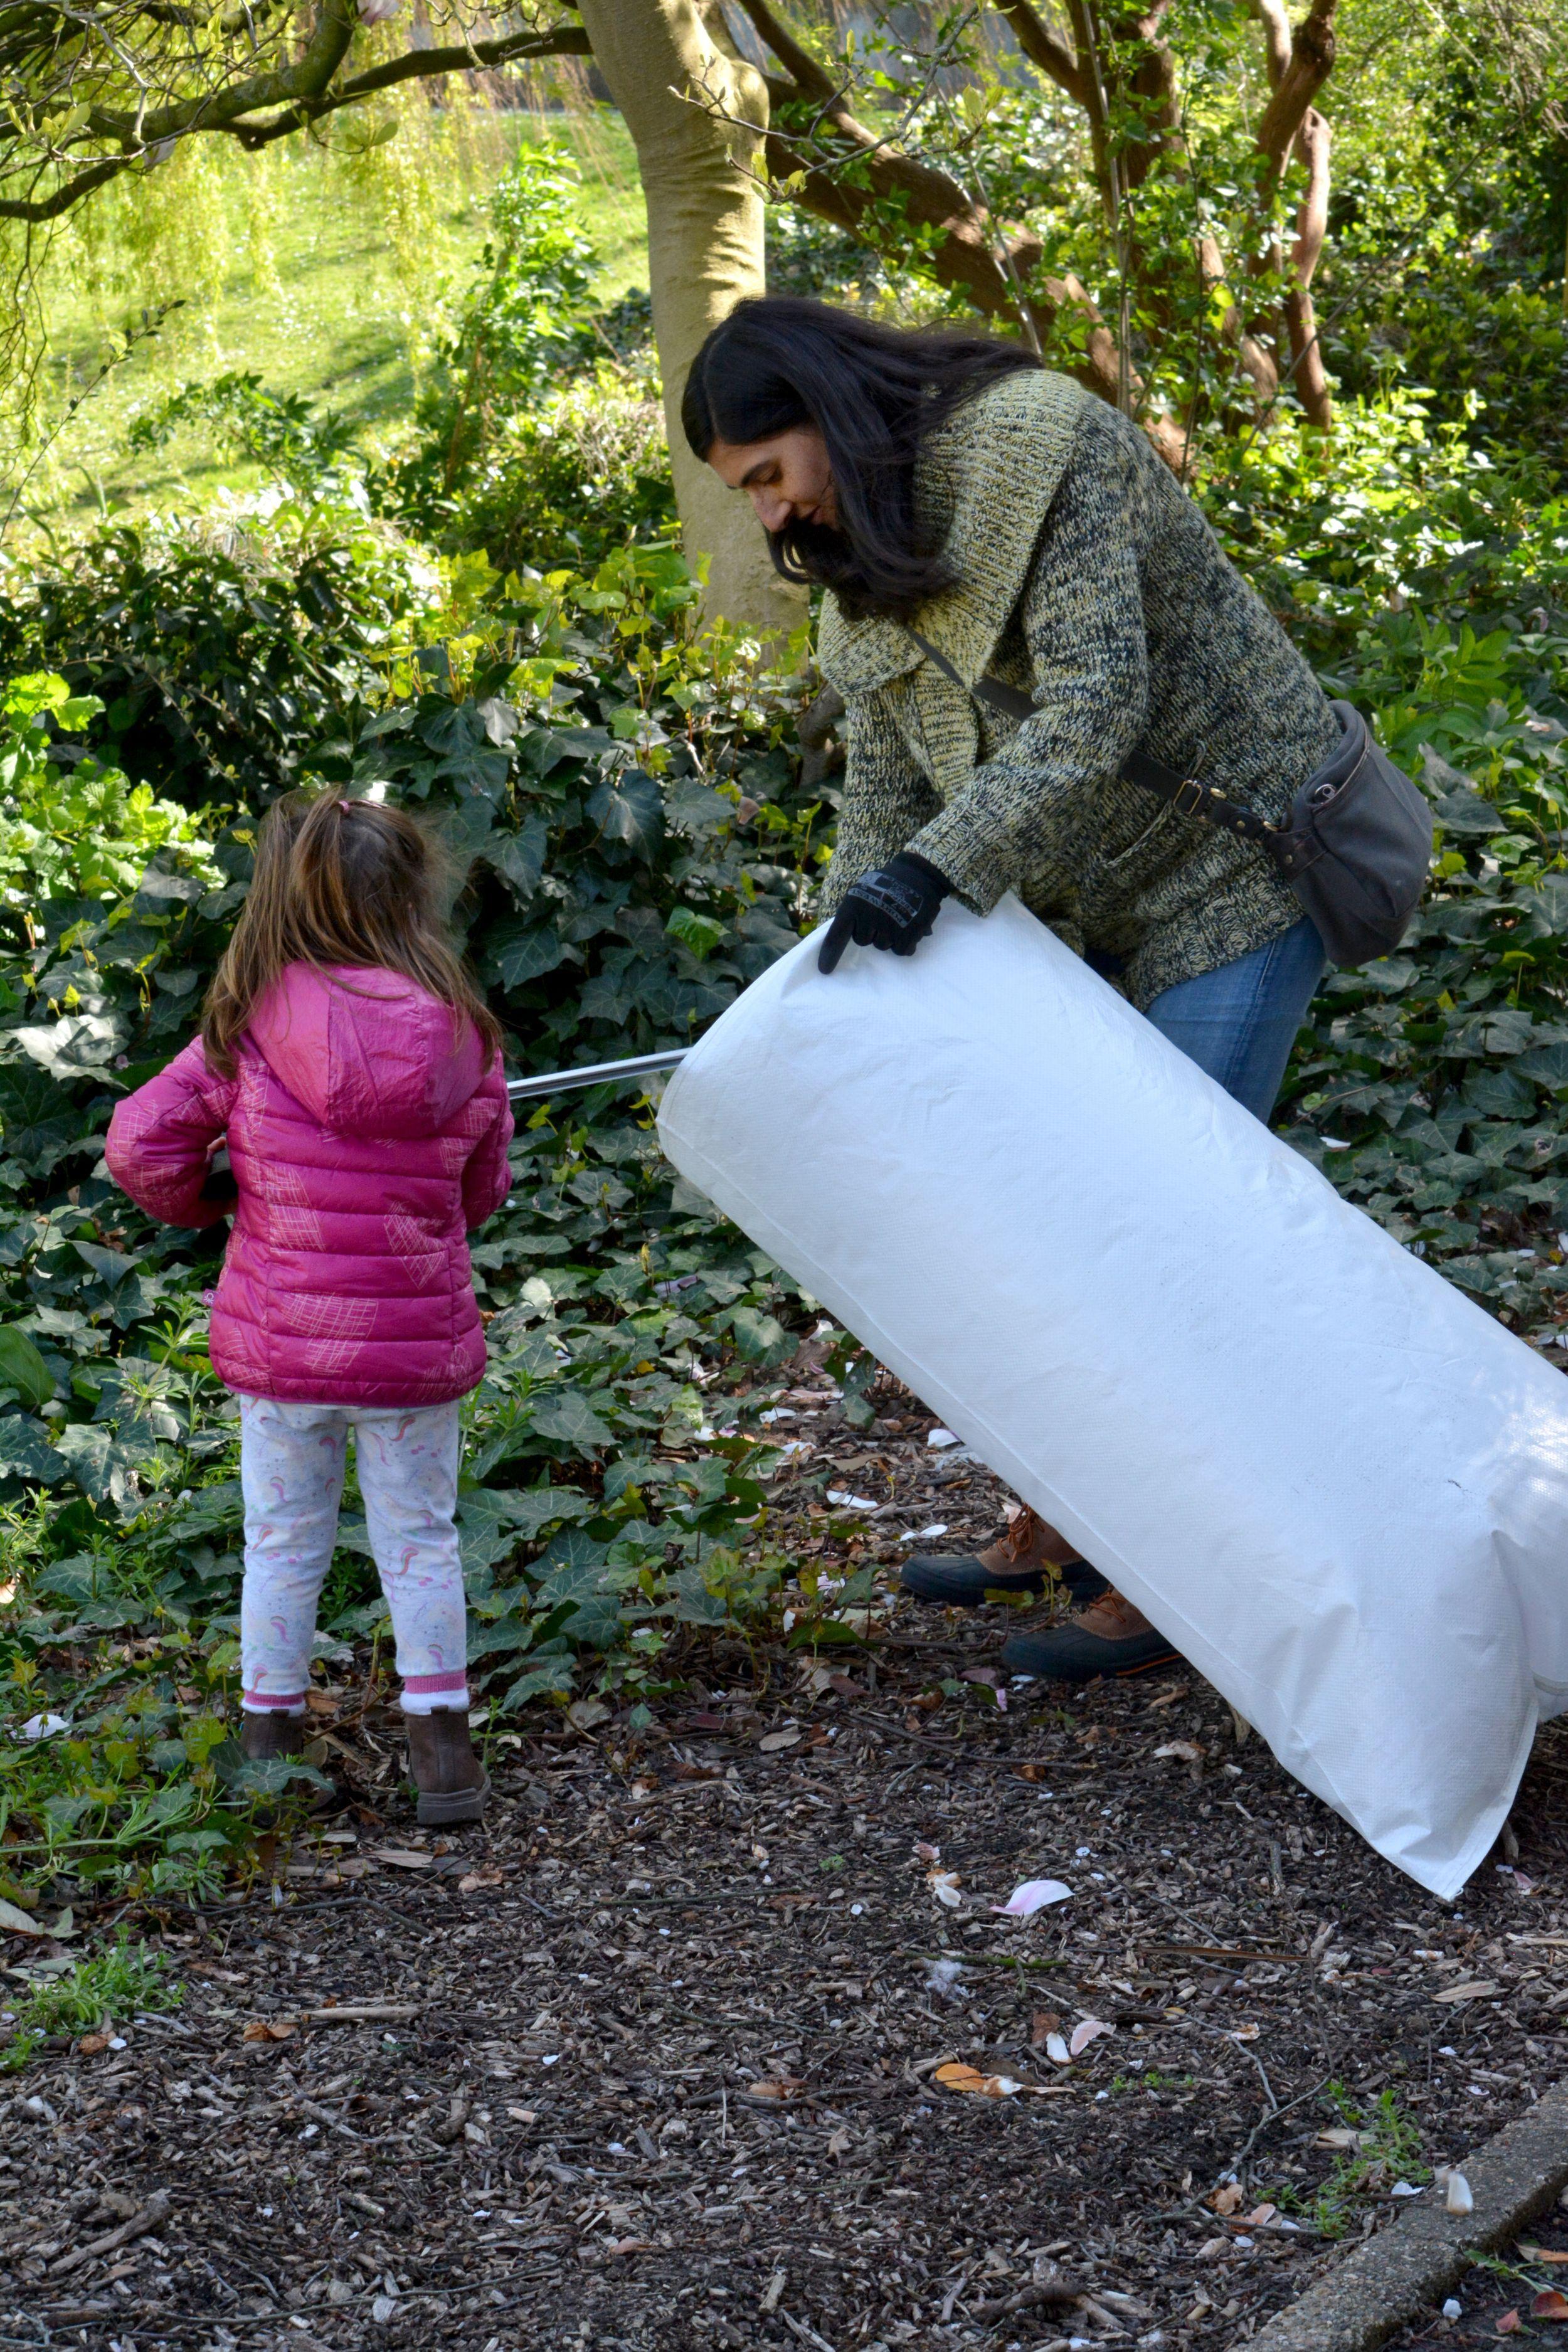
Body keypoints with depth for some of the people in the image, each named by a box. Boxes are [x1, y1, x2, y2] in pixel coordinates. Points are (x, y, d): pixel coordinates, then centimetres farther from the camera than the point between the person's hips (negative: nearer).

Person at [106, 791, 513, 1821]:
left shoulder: (249, 1028, -11)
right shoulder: (462, 1036, -7)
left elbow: (141, 1141, -11)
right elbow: (481, 1193, 5)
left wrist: (202, 1202, 9)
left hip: (278, 1339, 0)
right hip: (419, 1339, 0)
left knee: (284, 1542, 15)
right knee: (420, 1541, 15)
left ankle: (269, 1739, 25)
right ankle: (440, 1739, 11)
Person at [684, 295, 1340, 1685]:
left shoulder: (1043, 449, -21)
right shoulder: (872, 555, 6)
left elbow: (1098, 705, -28)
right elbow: (888, 781, 8)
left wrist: (938, 871, -34)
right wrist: (844, 985, 0)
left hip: (1235, 872, -9)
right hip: (1104, 905, 9)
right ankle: (1056, 1531, 24)